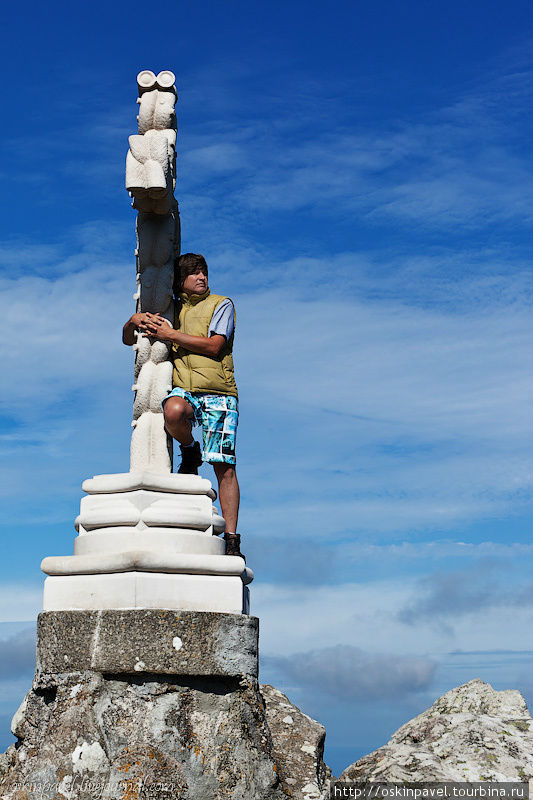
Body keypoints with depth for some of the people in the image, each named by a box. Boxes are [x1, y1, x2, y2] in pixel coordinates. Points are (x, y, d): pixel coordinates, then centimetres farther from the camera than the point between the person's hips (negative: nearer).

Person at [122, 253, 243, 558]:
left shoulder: (221, 305, 11)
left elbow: (214, 345, -5)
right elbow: (128, 340, 26)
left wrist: (171, 335, -7)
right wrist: (133, 321, 3)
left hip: (218, 394, -2)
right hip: (183, 390, 2)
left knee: (224, 466, -9)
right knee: (174, 412, -37)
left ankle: (232, 539, -2)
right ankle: (190, 450, -3)